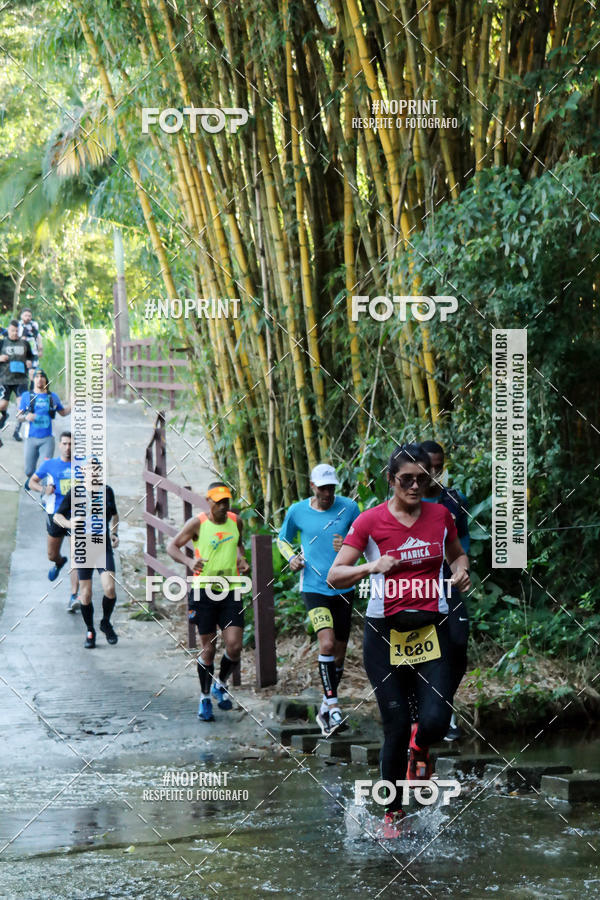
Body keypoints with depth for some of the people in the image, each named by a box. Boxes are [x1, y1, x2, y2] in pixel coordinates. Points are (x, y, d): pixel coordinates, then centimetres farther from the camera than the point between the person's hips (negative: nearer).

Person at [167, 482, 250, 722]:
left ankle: (220, 685, 21)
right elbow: (172, 546, -3)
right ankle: (205, 698, 19)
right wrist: (189, 561, -21)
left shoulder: (236, 521, 6)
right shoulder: (197, 523, -6)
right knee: (207, 648, 1)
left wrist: (241, 559, 5)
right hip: (204, 592, -3)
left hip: (230, 593, 3)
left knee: (234, 647, -7)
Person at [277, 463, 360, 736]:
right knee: (327, 643, -23)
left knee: (339, 653, 8)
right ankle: (333, 706, -22)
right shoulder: (297, 511, 0)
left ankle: (325, 710, 24)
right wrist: (292, 557, -3)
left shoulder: (349, 508, 0)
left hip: (343, 588, 2)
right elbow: (283, 539, 17)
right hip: (314, 588, -2)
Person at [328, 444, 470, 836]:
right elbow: (335, 576, -6)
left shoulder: (440, 515, 5)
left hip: (432, 629, 2)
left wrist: (462, 571, 1)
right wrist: (372, 566, -24)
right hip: (385, 631, -2)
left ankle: (419, 748, 24)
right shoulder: (371, 520, -4)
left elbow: (458, 554, 24)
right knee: (396, 727, -4)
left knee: (436, 721, -15)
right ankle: (393, 810, 16)